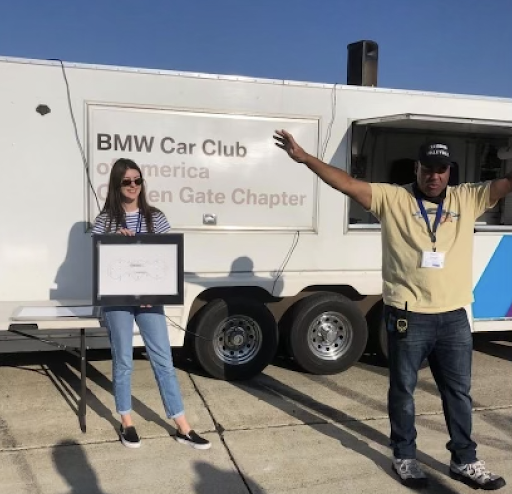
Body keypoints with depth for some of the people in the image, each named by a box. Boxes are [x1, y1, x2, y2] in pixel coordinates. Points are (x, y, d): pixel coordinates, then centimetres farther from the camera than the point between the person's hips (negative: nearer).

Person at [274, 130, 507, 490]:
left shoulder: (467, 198, 6)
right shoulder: (392, 198, -3)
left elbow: (505, 184, 3)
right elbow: (348, 183, -9)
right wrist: (304, 157, -17)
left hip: (454, 317, 3)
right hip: (408, 316, -3)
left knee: (459, 392, 16)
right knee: (403, 389, 12)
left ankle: (465, 461, 33)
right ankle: (405, 457, 30)